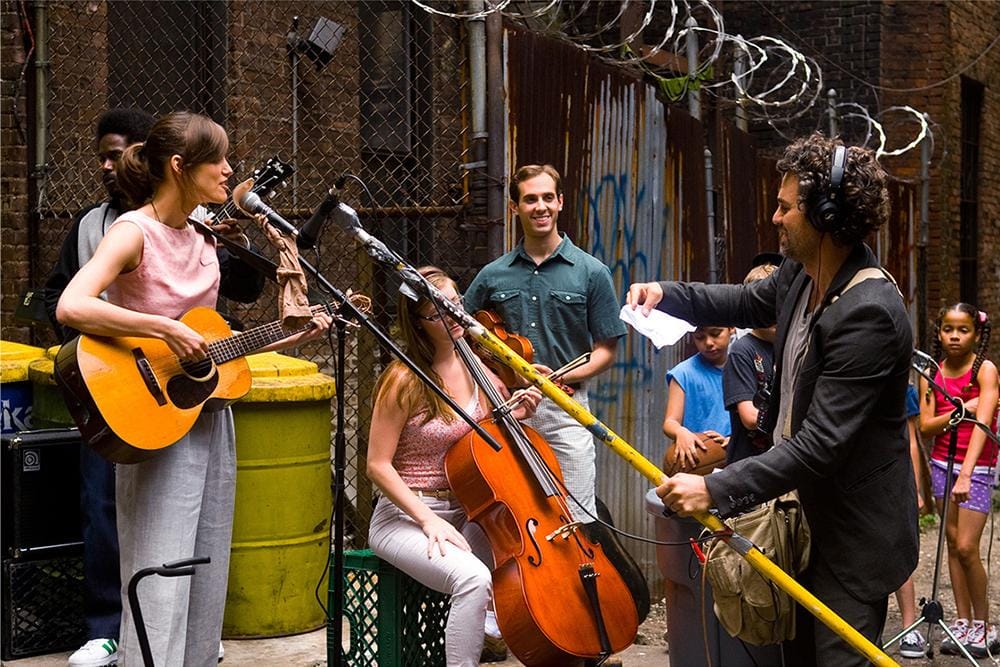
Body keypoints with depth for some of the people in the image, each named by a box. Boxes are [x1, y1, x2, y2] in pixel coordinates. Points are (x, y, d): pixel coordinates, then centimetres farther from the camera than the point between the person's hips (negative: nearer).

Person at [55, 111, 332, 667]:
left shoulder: (202, 241, 11)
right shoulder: (134, 232, -13)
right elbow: (71, 308, -28)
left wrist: (296, 337, 12)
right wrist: (166, 329, -28)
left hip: (210, 420, 8)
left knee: (207, 583, 13)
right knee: (161, 589, -5)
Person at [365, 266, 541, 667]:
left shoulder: (475, 368, 5)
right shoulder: (405, 380, -13)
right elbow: (378, 466, -11)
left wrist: (516, 415, -1)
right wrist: (428, 520, -19)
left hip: (464, 513, 6)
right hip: (406, 517, -6)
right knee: (473, 578, -33)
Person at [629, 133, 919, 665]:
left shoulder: (870, 313, -29)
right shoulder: (801, 273, -2)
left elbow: (820, 443, -32)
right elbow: (749, 302, 22)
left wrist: (717, 489, -33)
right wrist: (666, 295, 8)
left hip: (854, 533, -9)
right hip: (806, 509, 9)